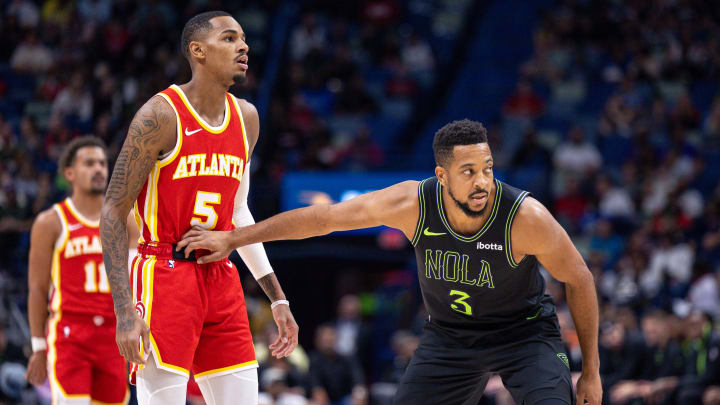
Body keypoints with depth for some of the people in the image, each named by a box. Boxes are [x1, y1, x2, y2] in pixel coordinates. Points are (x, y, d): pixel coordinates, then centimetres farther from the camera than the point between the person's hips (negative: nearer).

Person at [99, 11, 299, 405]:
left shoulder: (245, 118, 11)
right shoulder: (161, 115, -10)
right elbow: (113, 212, -11)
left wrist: (277, 298, 19)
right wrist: (125, 311, -20)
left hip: (221, 281, 7)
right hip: (164, 274, -7)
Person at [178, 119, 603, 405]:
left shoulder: (526, 217, -30)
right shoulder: (413, 204, -24)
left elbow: (580, 281, -14)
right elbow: (324, 217, -11)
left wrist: (591, 371, -10)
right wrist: (232, 238, -6)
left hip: (525, 331, -3)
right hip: (449, 335, 3)